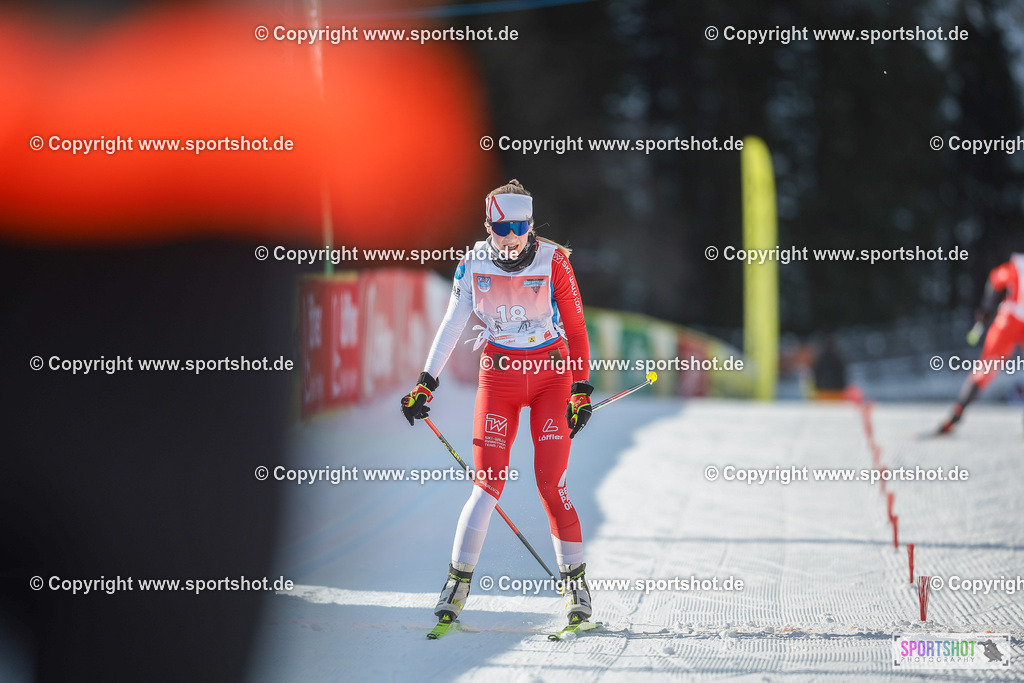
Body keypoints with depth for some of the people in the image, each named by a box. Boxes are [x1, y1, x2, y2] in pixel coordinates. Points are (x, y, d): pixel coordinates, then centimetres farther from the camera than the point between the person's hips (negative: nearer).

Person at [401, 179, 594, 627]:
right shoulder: (474, 264, -4)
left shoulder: (553, 262, -8)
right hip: (498, 375, 1)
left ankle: (575, 581, 7)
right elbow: (451, 326, 3)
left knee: (551, 485, -7)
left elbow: (576, 329, 0)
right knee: (489, 484, -8)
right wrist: (426, 384, 1)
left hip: (551, 374, -1)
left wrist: (581, 390, -2)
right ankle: (458, 580, 2)